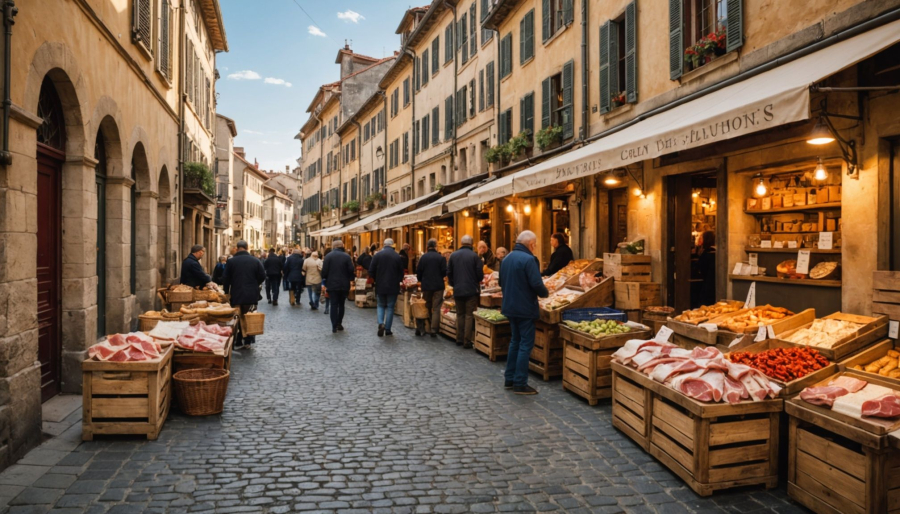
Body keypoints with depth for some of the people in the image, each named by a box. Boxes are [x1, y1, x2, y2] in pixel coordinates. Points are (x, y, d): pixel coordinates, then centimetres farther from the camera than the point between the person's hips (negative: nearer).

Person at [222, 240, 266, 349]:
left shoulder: (231, 261, -5)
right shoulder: (255, 261, -3)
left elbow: (226, 278, -3)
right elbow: (262, 277, -1)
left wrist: (227, 291, 13)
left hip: (236, 295, -1)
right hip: (252, 295, 1)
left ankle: (238, 342, 11)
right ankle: (248, 341, 15)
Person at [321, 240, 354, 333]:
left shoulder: (328, 256, -6)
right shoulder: (347, 256, -3)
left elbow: (324, 270, -9)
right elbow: (351, 270, -6)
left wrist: (325, 280, 8)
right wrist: (349, 280, 8)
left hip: (332, 284, -1)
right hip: (344, 285, 1)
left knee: (334, 304, 2)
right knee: (341, 304, 15)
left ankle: (334, 326, -4)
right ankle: (339, 323, 16)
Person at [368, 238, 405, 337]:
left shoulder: (377, 255, -5)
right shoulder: (398, 257, -5)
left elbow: (371, 271, -4)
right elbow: (401, 273, -1)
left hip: (380, 286, 1)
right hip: (393, 287, 0)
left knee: (380, 306, 15)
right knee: (390, 307, 8)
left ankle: (381, 323, -8)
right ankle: (387, 329, 8)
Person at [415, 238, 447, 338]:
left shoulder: (423, 257, -2)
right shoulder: (441, 258, -7)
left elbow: (418, 272, -2)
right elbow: (444, 272, -9)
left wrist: (421, 280, 16)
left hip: (426, 286, 2)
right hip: (438, 286, -2)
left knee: (426, 307, 15)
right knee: (436, 309, 2)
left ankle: (420, 328, 14)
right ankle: (434, 330, -1)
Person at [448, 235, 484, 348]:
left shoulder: (453, 255, 1)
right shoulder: (474, 256, -10)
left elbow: (449, 272, 5)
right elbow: (480, 274, -10)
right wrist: (478, 280, 12)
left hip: (458, 291, 4)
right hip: (471, 290, -3)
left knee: (460, 315, 15)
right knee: (469, 315, 2)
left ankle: (459, 339, 18)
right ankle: (467, 341, 0)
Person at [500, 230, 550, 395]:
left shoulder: (507, 258, 10)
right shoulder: (529, 259, -17)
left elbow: (502, 282, 16)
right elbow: (536, 284, -22)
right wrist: (545, 293, -3)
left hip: (510, 306, 8)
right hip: (525, 309, -8)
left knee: (515, 341, 18)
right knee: (526, 344, -1)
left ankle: (510, 379, 23)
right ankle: (520, 384, 1)